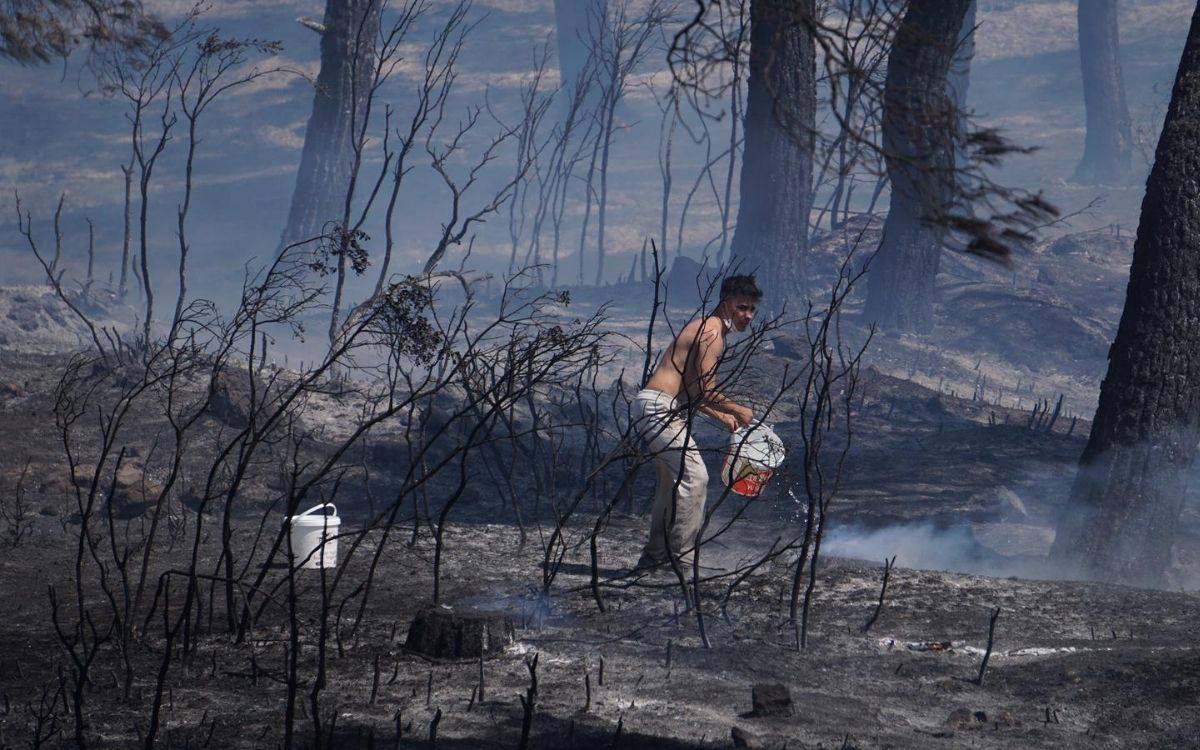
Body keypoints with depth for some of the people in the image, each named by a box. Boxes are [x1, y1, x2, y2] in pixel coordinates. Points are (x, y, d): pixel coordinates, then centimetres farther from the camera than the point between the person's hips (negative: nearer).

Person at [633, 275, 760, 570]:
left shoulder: (706, 329, 21)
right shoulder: (712, 332, -12)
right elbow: (706, 390, -19)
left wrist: (722, 417, 22)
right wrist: (738, 410, -4)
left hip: (657, 409, 11)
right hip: (659, 406, -11)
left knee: (673, 480, 17)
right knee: (694, 476, -14)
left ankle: (654, 556, 24)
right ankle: (682, 557, -13)